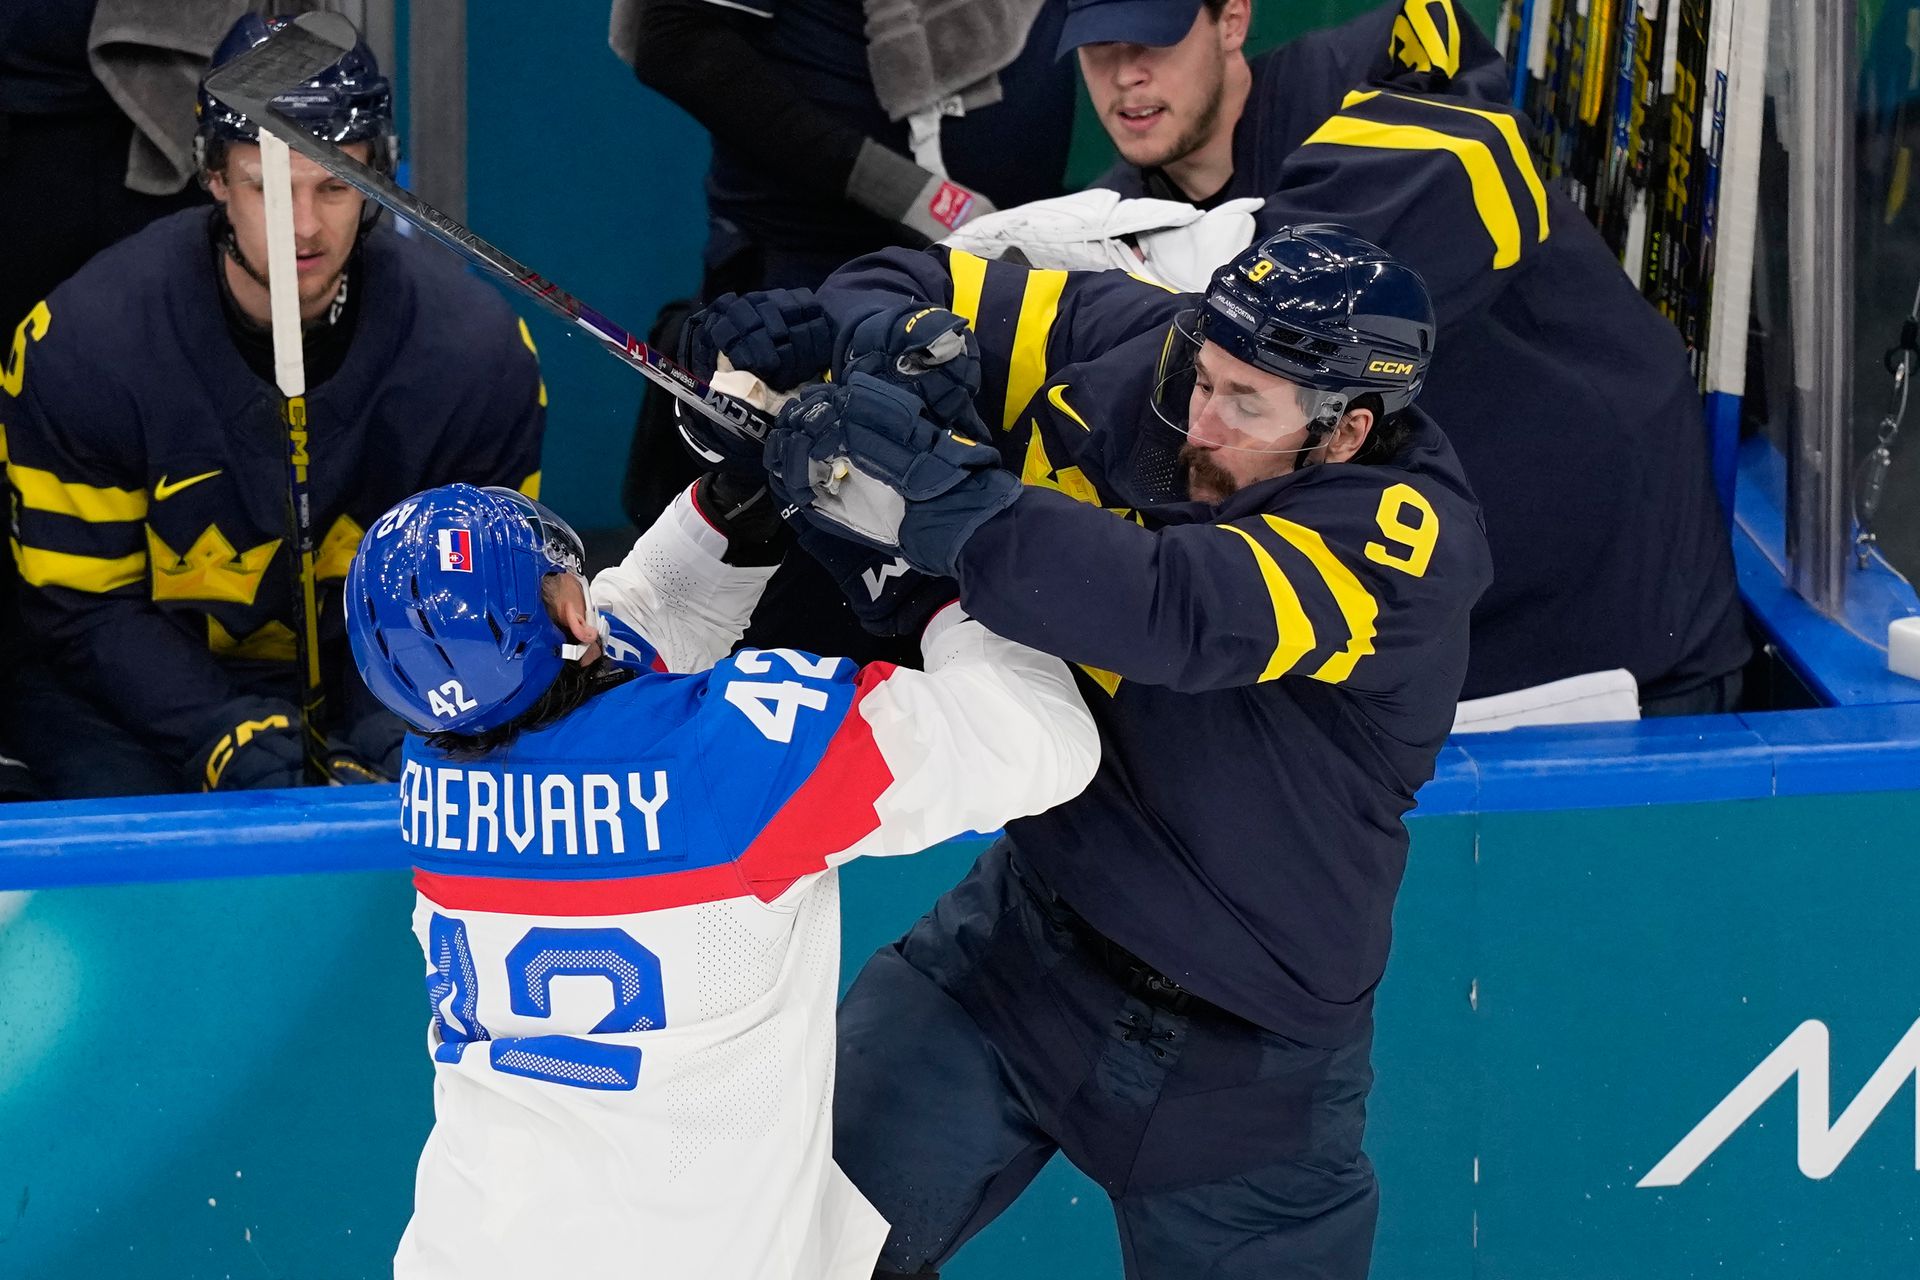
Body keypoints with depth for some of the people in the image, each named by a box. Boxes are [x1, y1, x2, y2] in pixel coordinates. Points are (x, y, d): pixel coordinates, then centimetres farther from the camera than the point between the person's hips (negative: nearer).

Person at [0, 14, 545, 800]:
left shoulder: (476, 350, -15)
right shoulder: (81, 343, -19)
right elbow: (85, 607, -13)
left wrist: (383, 752, -24)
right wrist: (236, 744, -26)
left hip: (372, 692, 2)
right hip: (143, 696, -1)